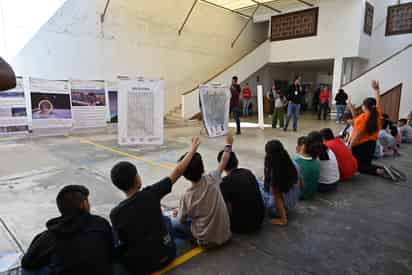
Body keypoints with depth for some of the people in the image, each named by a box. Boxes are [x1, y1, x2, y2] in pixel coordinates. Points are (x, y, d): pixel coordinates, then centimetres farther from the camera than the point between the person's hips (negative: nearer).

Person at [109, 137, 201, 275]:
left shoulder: (115, 214, -18)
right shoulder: (151, 194, -21)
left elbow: (121, 244, -6)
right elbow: (177, 172, -13)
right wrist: (192, 149, -1)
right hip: (165, 256, 0)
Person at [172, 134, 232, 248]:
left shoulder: (187, 196, -22)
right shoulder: (212, 179, -19)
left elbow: (181, 220, -4)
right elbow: (223, 163, 1)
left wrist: (177, 213, 18)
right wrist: (228, 145, 16)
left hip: (207, 241, -4)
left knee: (171, 223, 7)